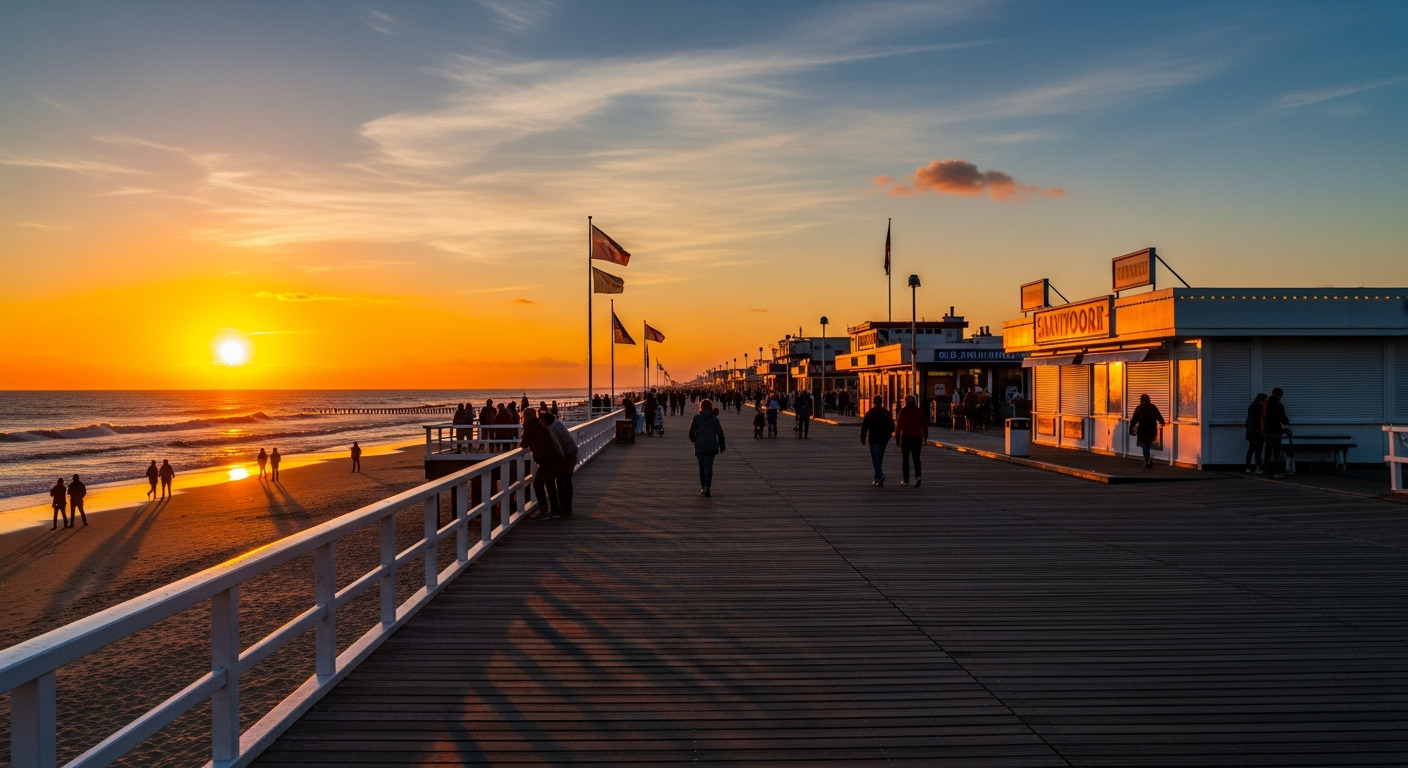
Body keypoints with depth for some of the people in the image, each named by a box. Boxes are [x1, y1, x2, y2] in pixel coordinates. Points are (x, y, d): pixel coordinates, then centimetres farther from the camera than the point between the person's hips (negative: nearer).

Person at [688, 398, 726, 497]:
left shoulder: (696, 417, -4)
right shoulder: (714, 418, -1)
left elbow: (691, 432, -3)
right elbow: (720, 433, 0)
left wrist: (694, 440, 17)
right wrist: (722, 446, 10)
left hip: (699, 447, 0)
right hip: (712, 447, 0)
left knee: (702, 467, 15)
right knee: (709, 467, -2)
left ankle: (703, 487, 21)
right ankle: (707, 487, -18)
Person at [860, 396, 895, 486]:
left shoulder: (869, 413, -4)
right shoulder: (887, 413, 6)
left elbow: (864, 427, -3)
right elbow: (892, 427, 10)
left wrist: (863, 438, 6)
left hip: (873, 439, -4)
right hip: (883, 440, 4)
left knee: (876, 459, -6)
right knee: (880, 459, 14)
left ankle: (880, 476, -23)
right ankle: (877, 478, 18)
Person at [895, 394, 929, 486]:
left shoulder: (903, 411, -6)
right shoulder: (920, 411, 3)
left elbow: (899, 425, -11)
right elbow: (925, 425, 6)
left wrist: (897, 438, -6)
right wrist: (925, 437, 16)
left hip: (906, 438, -2)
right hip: (917, 438, 3)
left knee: (905, 459, 8)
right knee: (916, 459, 9)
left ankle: (905, 480, 11)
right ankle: (918, 476, -13)